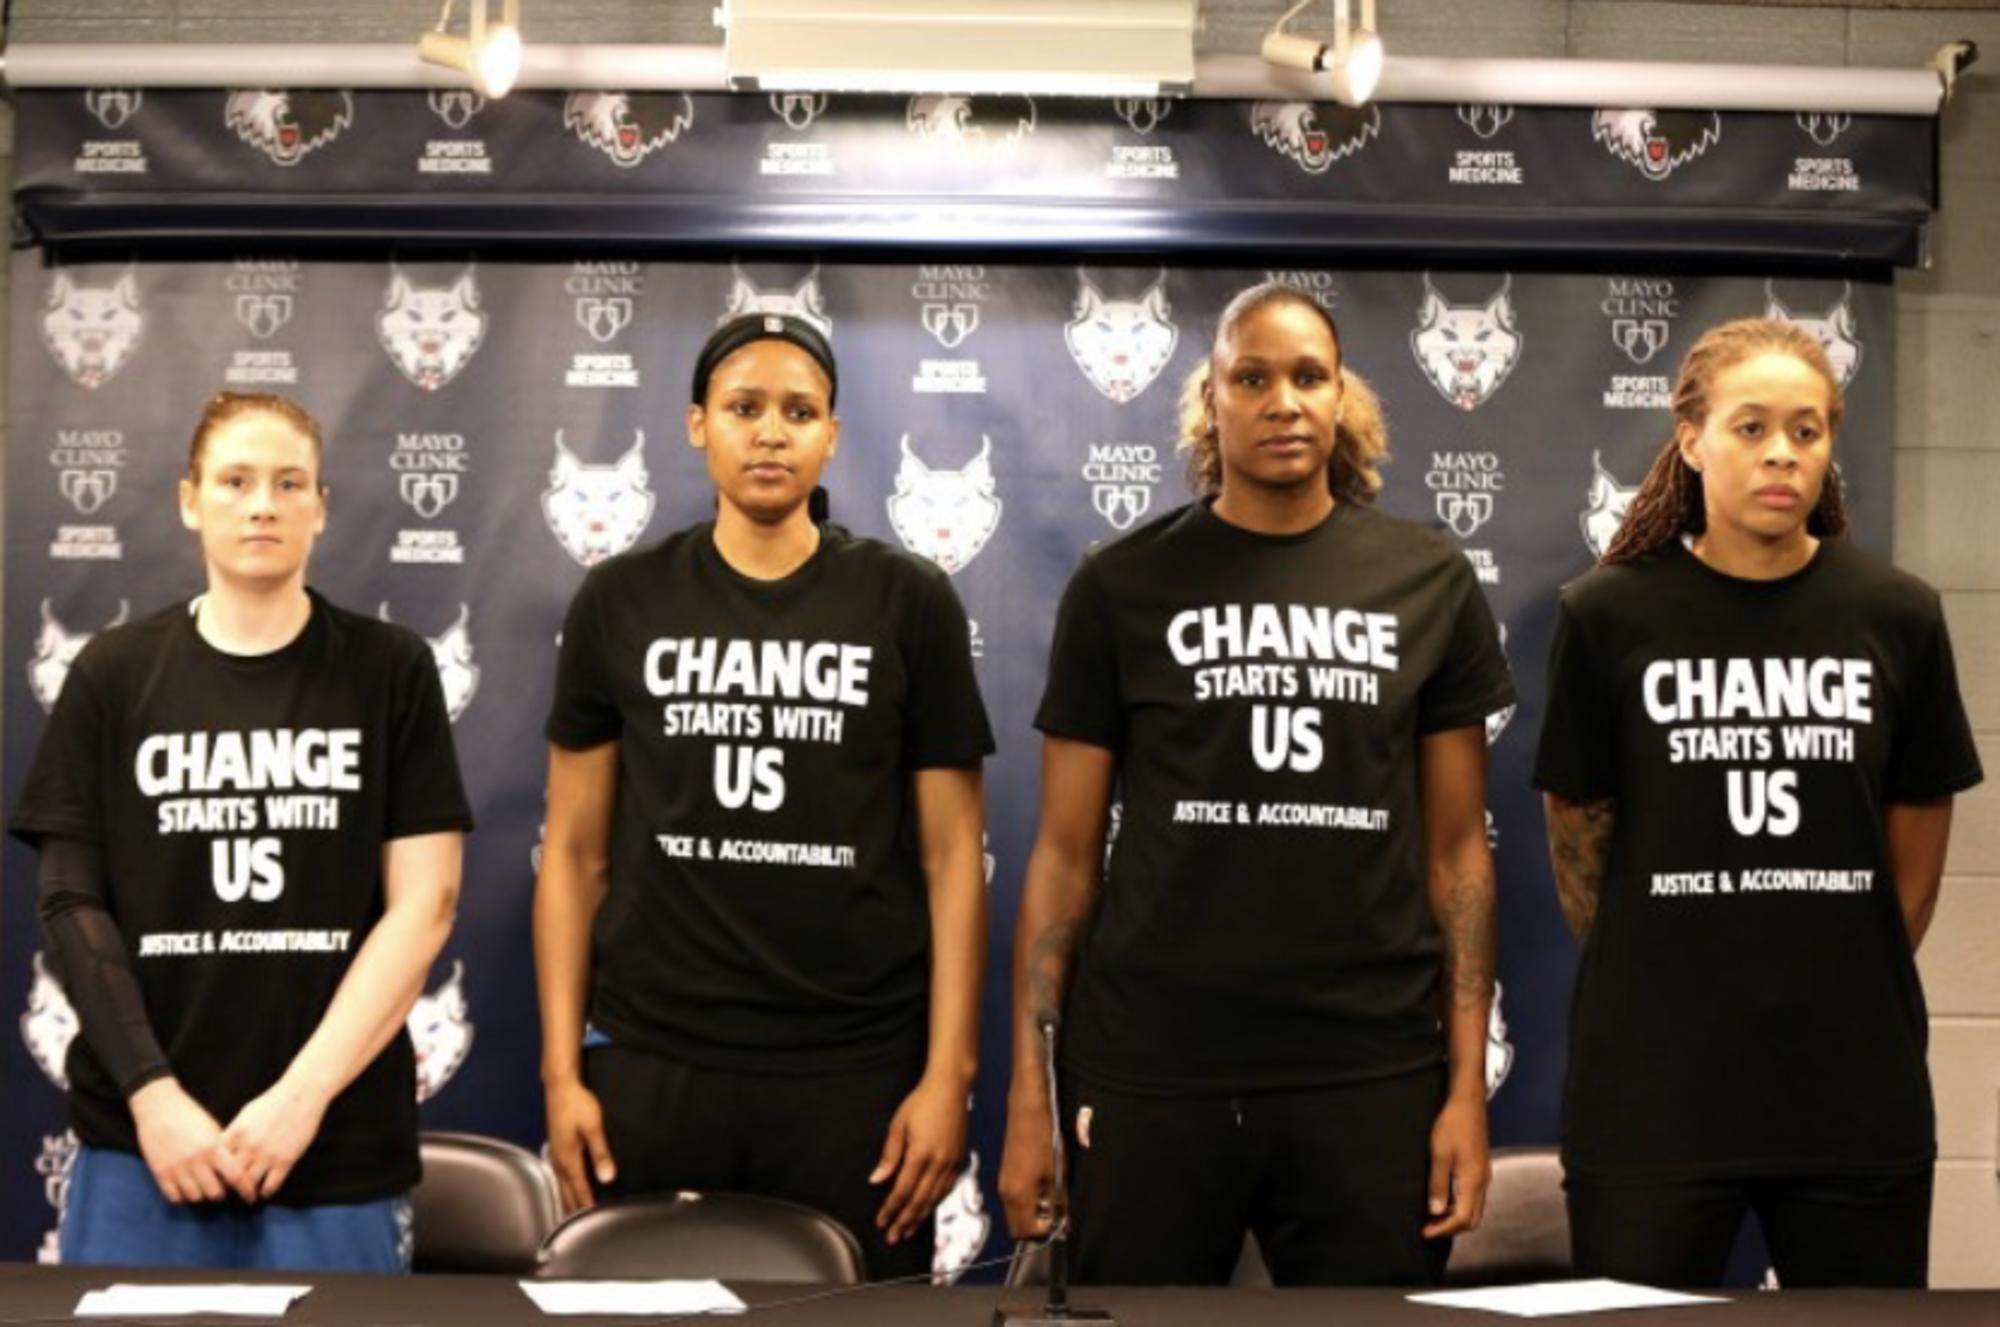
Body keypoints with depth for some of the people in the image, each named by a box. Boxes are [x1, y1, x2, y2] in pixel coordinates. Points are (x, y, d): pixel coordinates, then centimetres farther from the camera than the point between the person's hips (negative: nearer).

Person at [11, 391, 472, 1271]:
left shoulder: (391, 673, 2)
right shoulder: (114, 675, 5)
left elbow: (423, 903, -2)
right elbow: (73, 905, 3)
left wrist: (304, 1093, -10)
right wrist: (152, 1093, -9)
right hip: (141, 1138, 1)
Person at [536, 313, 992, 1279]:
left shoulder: (909, 605, 2)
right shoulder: (620, 606, 5)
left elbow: (951, 855, 1)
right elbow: (575, 854, 7)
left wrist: (948, 1071, -6)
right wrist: (562, 1069, 0)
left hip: (857, 1068, -1)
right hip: (651, 1063, 1)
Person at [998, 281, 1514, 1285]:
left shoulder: (1429, 583, 5)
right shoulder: (1122, 587, 2)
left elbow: (1456, 847, 7)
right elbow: (1066, 853, 3)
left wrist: (1468, 1083, 1)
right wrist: (1029, 1091, -2)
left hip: (1372, 1077, 1)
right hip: (1149, 1073, -1)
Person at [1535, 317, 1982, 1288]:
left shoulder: (1897, 616, 1)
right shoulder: (1608, 614, -4)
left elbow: (1915, 847, 11)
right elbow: (1577, 840, 4)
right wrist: (1665, 984, 9)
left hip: (1856, 1087, 2)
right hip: (1651, 1085, -2)